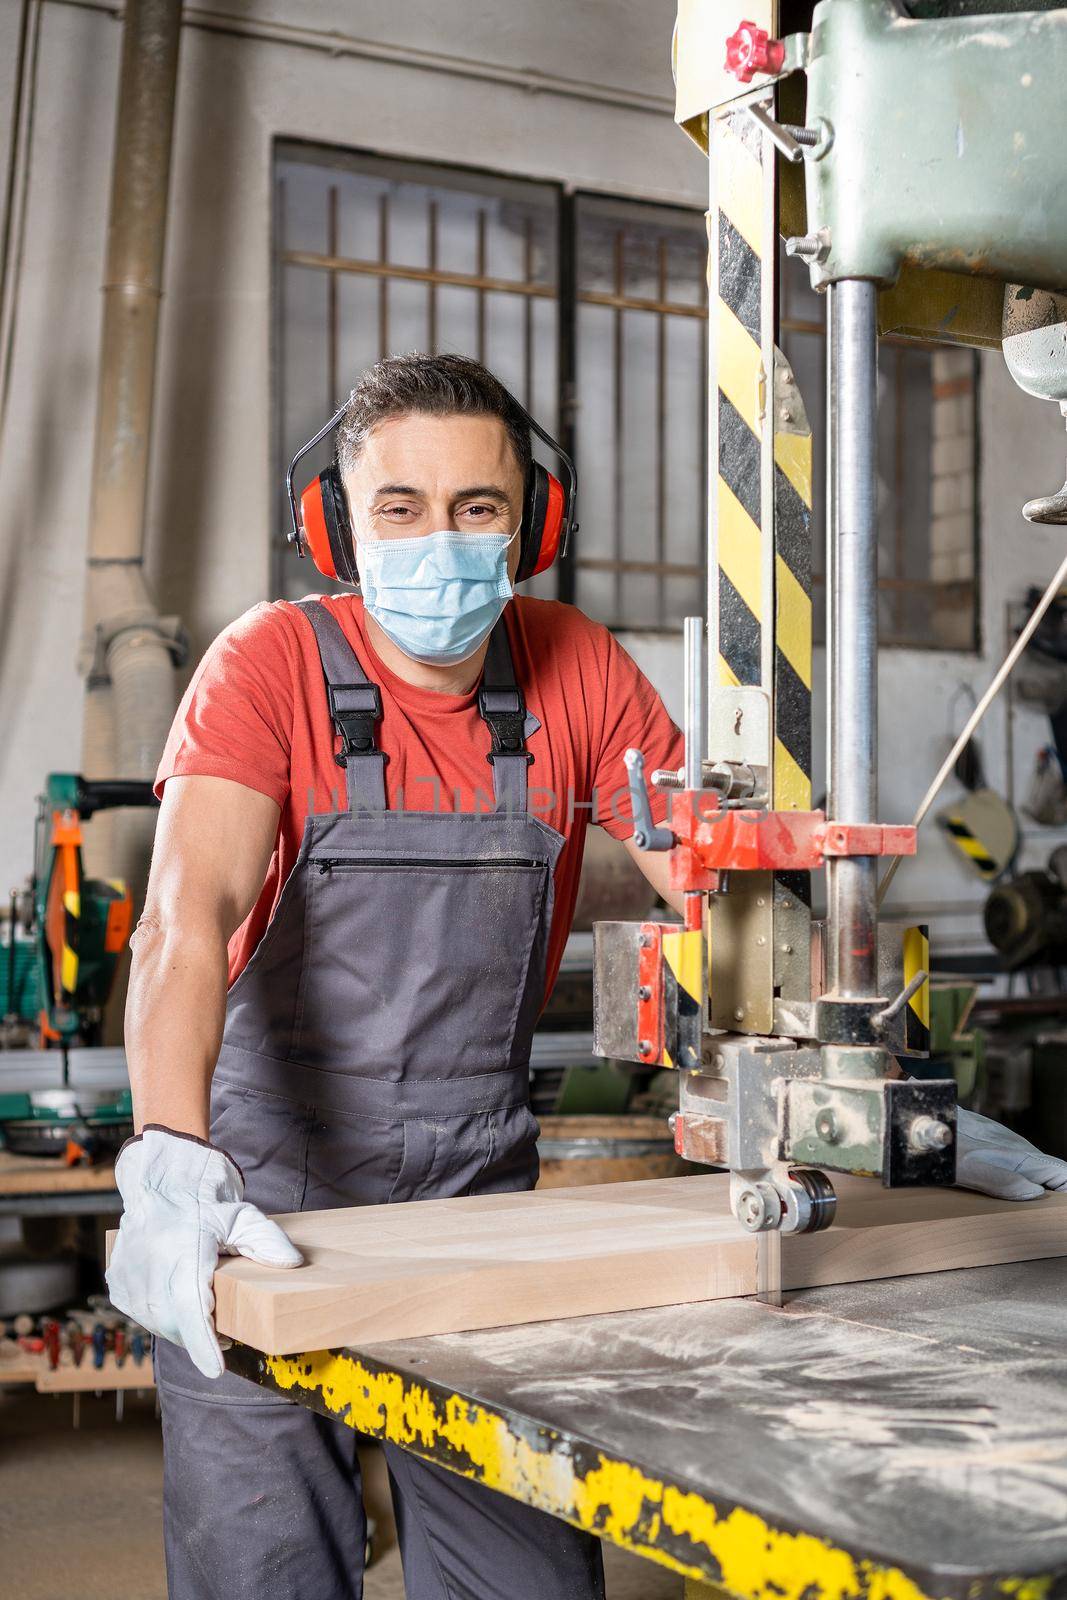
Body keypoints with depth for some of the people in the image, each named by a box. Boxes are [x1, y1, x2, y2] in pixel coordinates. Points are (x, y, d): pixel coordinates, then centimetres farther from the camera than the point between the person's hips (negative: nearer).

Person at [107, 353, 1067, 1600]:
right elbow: (189, 912, -27)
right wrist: (170, 1161, -44)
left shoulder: (574, 672, -2)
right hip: (268, 1201, -3)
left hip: (481, 1184, 3)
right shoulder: (273, 665, -13)